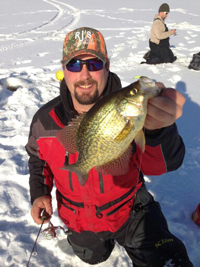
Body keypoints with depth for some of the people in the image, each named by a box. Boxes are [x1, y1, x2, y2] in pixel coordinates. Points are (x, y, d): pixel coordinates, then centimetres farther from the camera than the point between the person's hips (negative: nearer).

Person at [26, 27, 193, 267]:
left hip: (129, 210, -2)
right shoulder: (45, 120, -17)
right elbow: (38, 158, 5)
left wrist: (157, 129, -62)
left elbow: (160, 165, -40)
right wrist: (39, 193, -10)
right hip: (79, 219, 3)